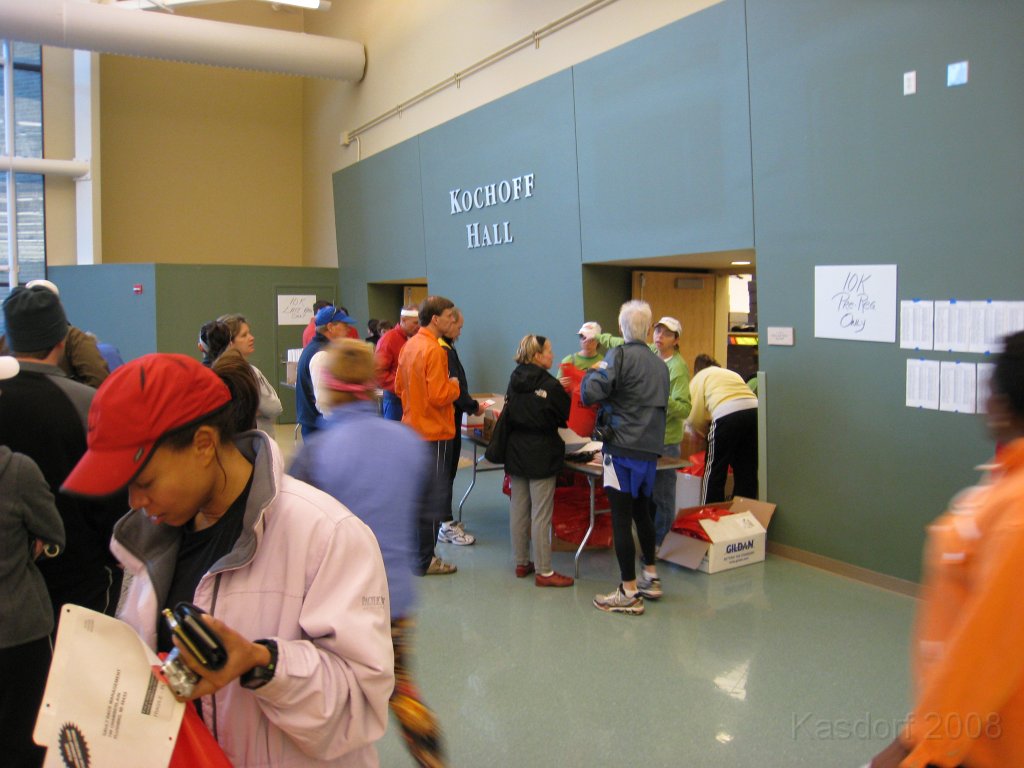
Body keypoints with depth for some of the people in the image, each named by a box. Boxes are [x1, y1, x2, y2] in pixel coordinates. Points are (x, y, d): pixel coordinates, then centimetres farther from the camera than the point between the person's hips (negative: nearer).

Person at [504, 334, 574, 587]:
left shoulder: (515, 381, 4)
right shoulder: (550, 385, -15)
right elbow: (568, 417, -6)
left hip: (515, 451, 7)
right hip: (541, 455, -7)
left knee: (518, 509, 13)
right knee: (541, 514, -2)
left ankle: (521, 563, 23)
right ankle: (544, 572, 3)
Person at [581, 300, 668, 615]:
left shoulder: (619, 355, -9)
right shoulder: (660, 364, 11)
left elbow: (590, 394, -18)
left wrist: (592, 373, 1)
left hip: (623, 448, -7)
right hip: (651, 449, 7)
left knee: (621, 518, -1)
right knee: (642, 512, 21)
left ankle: (629, 593, 3)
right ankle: (650, 578, 31)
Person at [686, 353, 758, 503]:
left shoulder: (699, 377, 17)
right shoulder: (732, 373, 33)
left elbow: (695, 416, 6)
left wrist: (703, 430, 27)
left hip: (727, 414, -5)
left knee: (714, 471, 6)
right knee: (748, 471, 14)